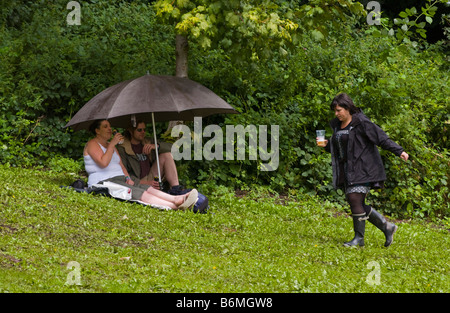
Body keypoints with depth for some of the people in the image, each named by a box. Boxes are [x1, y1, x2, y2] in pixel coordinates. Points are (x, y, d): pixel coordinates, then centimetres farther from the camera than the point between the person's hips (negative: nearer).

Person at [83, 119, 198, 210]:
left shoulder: (110, 146, 24)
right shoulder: (92, 144, -1)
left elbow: (121, 165, 20)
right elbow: (103, 163, -18)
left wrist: (127, 178, 1)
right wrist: (112, 144, -13)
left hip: (119, 178, 9)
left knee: (149, 189, -17)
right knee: (141, 194, -28)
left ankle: (177, 199, -39)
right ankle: (175, 206, -45)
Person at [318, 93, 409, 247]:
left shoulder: (361, 123, -12)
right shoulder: (337, 125, 12)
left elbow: (382, 138, -15)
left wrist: (399, 151, -23)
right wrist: (326, 145, 2)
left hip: (362, 169, -8)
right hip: (347, 170, 8)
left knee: (355, 199, -15)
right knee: (357, 205, 7)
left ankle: (359, 238, -6)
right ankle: (387, 226, 19)